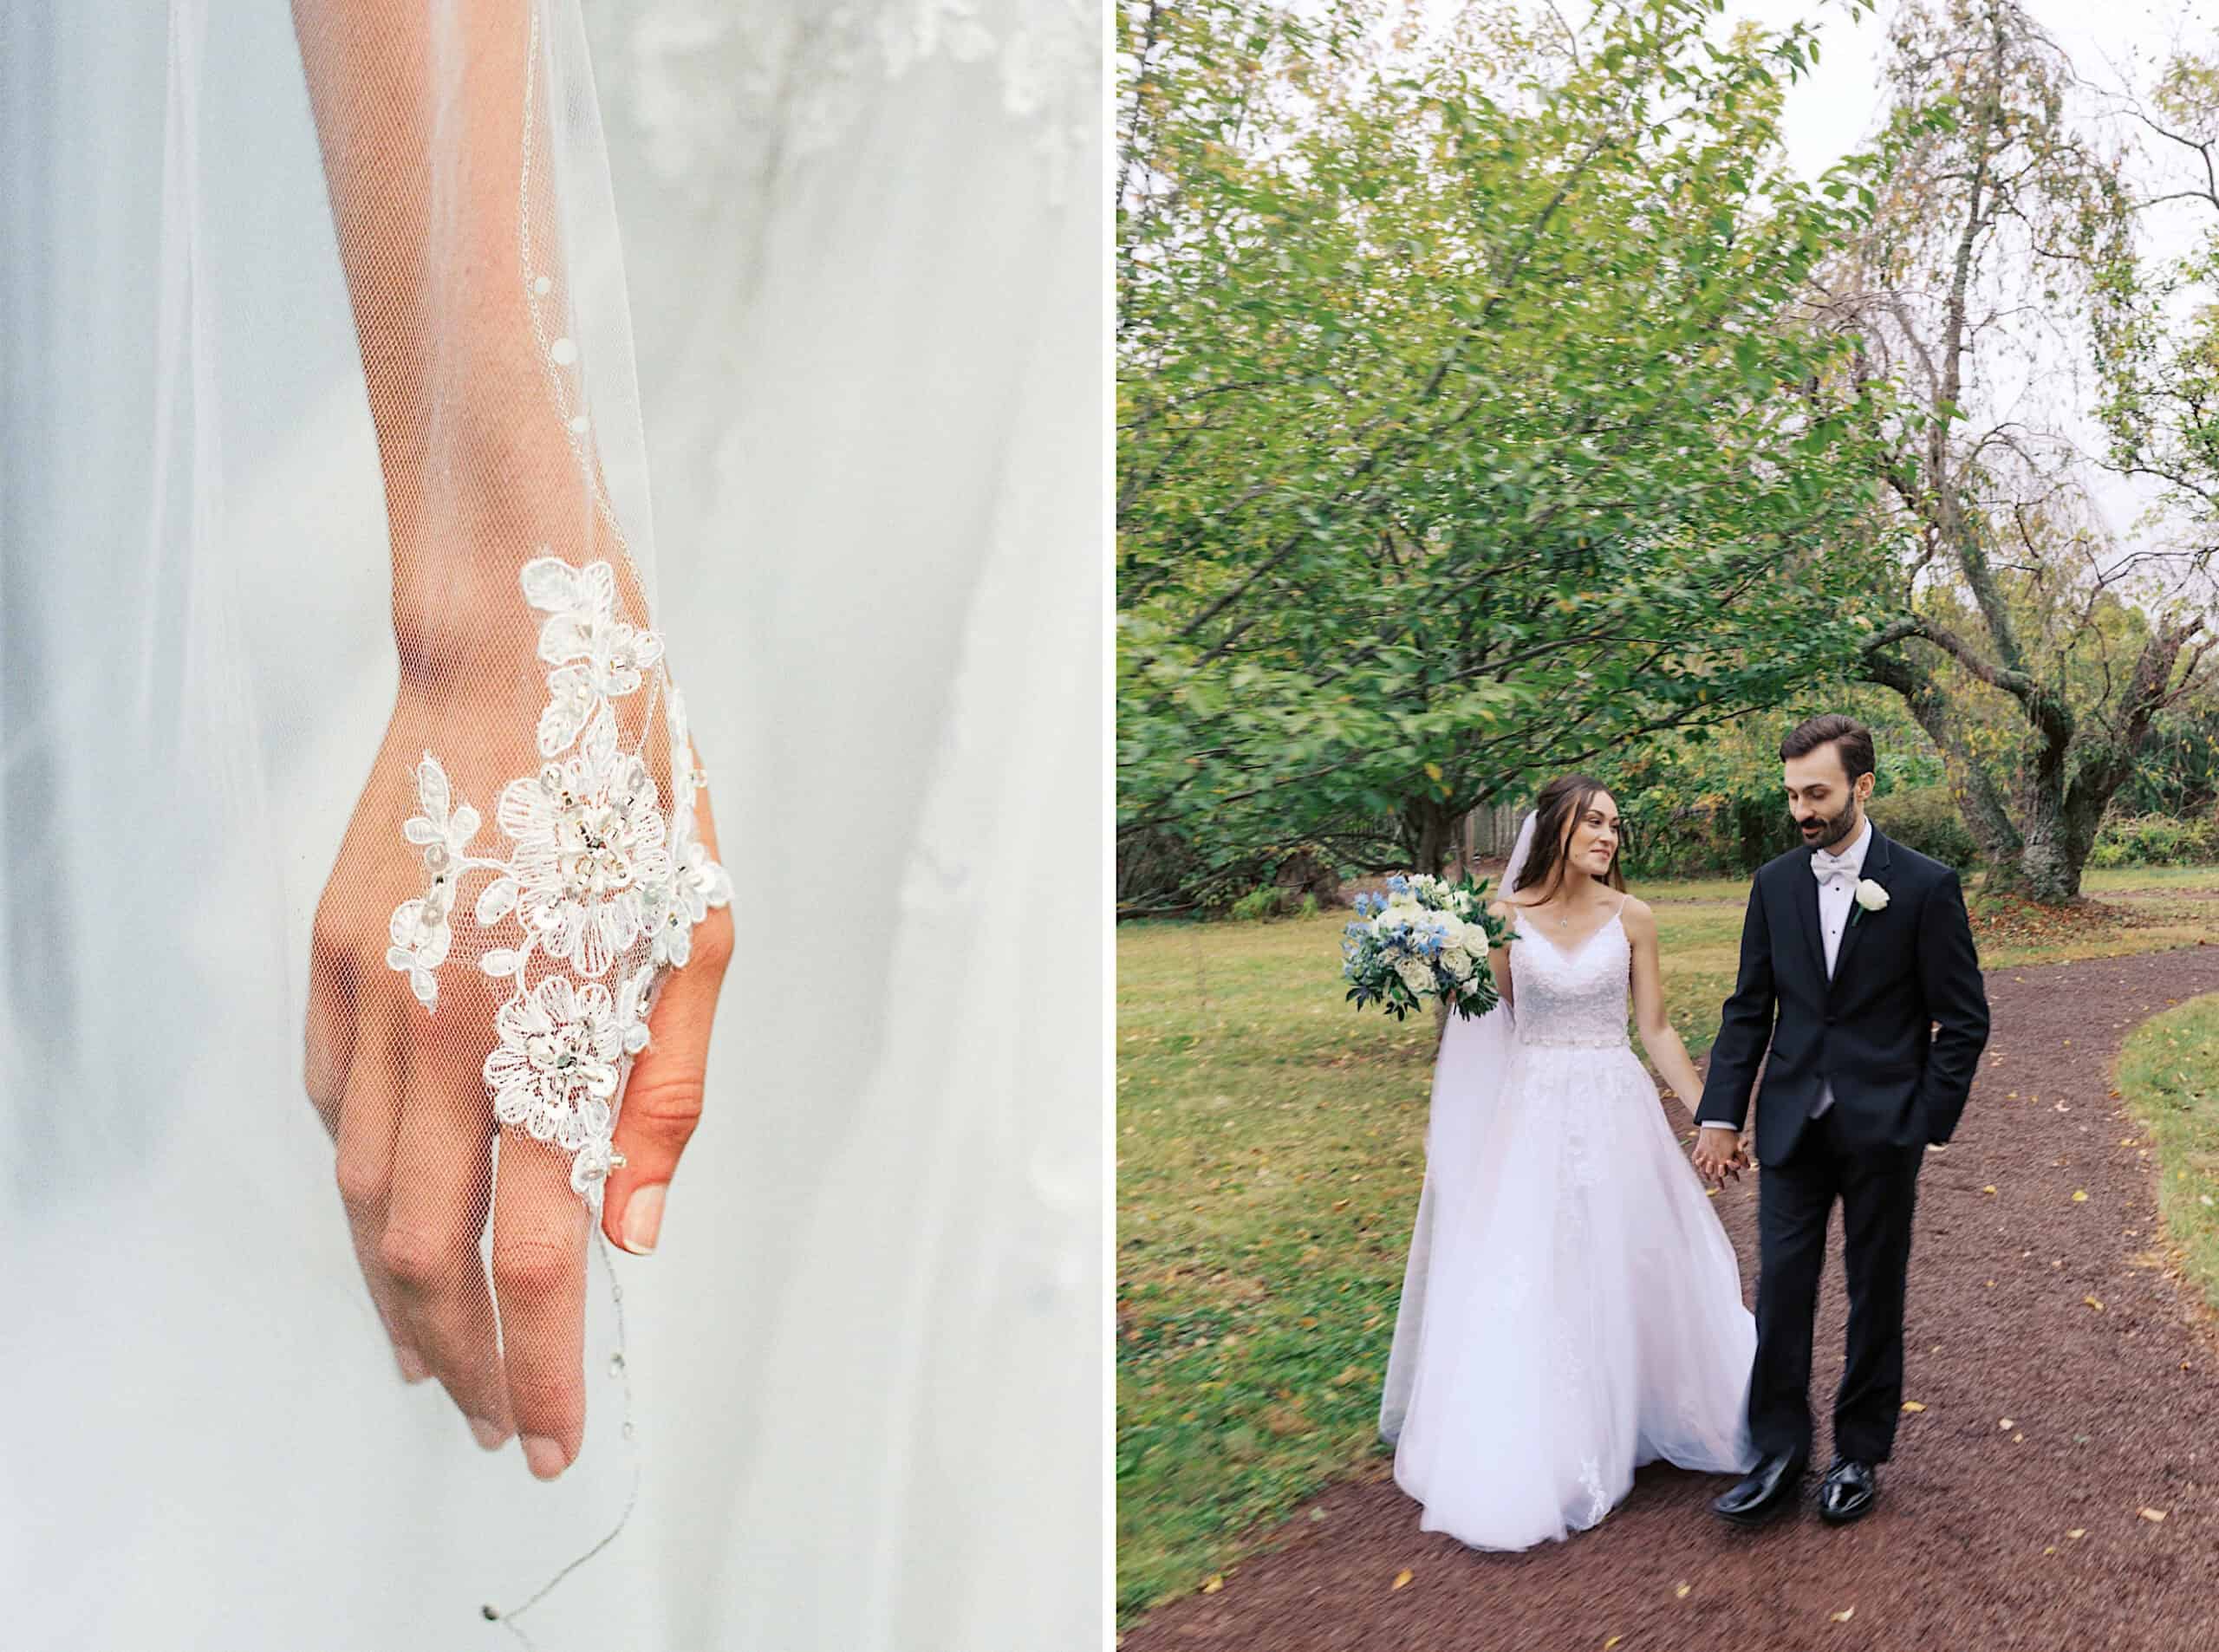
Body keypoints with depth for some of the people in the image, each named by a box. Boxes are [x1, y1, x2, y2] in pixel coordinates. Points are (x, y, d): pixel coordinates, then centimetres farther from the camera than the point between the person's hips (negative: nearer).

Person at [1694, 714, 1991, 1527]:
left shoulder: (1926, 885, -7)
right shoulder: (1774, 883, 4)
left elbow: (1964, 1020, -3)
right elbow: (1748, 1010, 7)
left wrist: (1926, 1124, -8)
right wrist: (1720, 1115, 0)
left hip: (1882, 1128, -2)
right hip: (1791, 1125, 3)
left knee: (1876, 1295, 11)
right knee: (1780, 1290, 2)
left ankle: (1861, 1454, 27)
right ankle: (1778, 1457, 13)